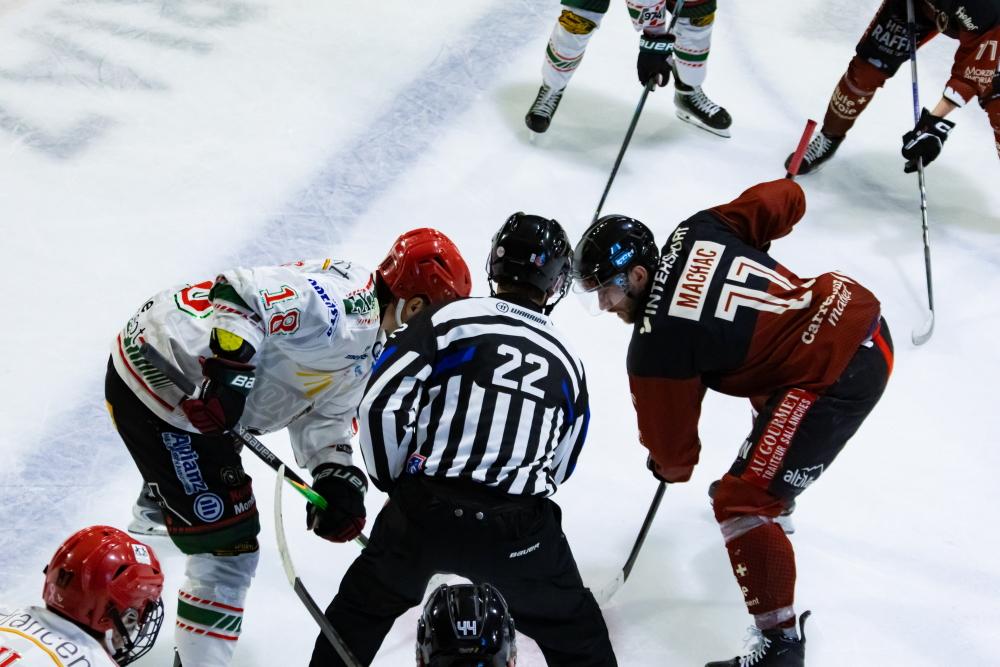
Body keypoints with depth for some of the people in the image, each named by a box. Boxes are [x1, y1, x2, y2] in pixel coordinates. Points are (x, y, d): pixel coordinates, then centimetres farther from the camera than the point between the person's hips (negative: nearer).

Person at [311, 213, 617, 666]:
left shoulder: (449, 319, 0)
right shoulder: (566, 361, 12)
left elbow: (380, 404, -7)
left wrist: (396, 482, 8)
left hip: (424, 512, -1)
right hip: (519, 530, 1)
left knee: (362, 607, 24)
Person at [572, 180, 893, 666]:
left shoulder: (654, 348, -13)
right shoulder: (696, 230, 2)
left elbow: (673, 451, -3)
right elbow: (786, 198, 9)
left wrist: (669, 467, 21)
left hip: (836, 377, -10)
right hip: (862, 313, 10)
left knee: (740, 502, -5)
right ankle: (773, 489, 63)